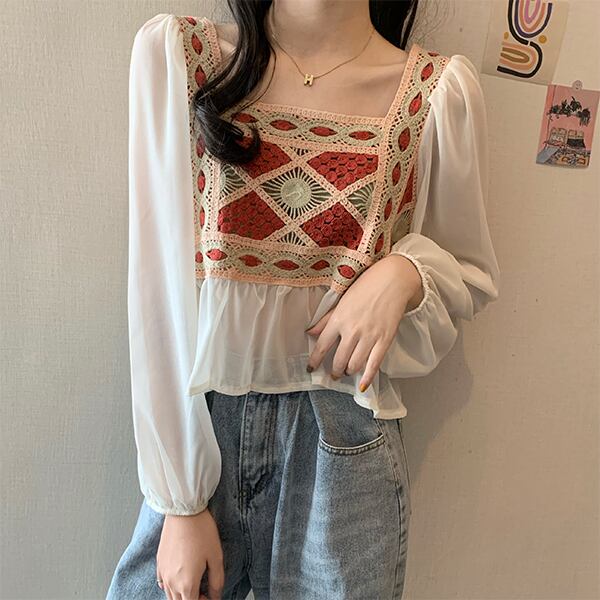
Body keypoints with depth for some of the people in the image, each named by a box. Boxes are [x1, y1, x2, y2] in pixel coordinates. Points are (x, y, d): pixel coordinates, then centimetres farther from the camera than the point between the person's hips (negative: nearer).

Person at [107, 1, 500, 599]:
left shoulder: (441, 88, -6)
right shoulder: (172, 51, -6)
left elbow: (473, 276, 7)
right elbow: (158, 285, -9)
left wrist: (405, 272, -17)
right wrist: (180, 502, -8)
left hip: (343, 440, 1)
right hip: (197, 426, 1)